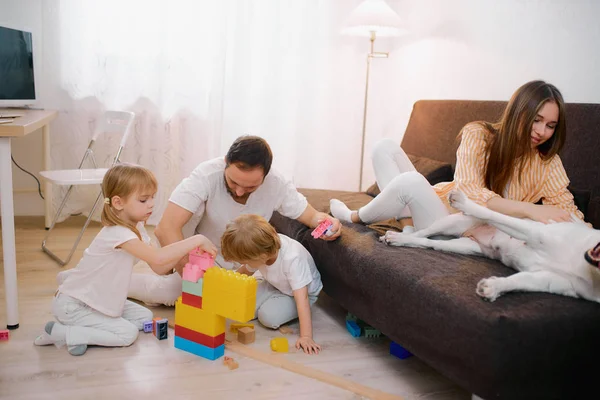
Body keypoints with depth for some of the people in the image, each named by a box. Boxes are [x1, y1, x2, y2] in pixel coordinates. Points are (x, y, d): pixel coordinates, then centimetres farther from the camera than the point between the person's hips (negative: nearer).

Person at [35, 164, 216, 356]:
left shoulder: (137, 228, 1)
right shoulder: (117, 233, -30)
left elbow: (158, 268, -3)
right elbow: (158, 258, -42)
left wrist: (188, 251, -19)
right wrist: (197, 240, -36)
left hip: (99, 300, 10)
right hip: (72, 305, -9)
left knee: (145, 317, 8)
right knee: (127, 333, -14)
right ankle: (60, 333, -6)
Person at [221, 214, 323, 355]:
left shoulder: (292, 259, -41)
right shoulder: (259, 250, -23)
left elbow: (302, 297, -40)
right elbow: (246, 271, 1)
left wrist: (306, 336, -43)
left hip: (298, 292, -6)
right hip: (275, 284, 6)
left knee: (269, 316, -27)